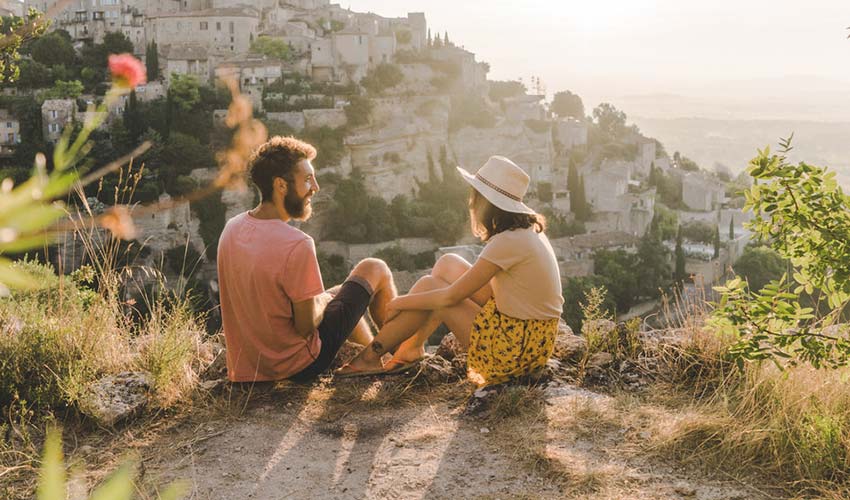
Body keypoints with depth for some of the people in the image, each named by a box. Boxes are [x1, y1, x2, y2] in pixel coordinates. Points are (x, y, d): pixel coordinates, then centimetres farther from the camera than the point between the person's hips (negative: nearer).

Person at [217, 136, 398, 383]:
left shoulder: (232, 227, -6)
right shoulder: (297, 245, -30)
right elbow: (306, 327, -22)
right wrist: (322, 302, -1)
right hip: (300, 365, -7)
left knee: (344, 294, 31)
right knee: (375, 269, 7)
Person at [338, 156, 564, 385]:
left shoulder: (509, 241, -23)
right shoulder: (528, 228, 5)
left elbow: (451, 297, -18)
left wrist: (401, 302, -3)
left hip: (518, 347, -9)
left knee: (427, 286, -4)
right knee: (448, 264, 8)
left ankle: (371, 355, 11)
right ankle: (411, 347, 16)